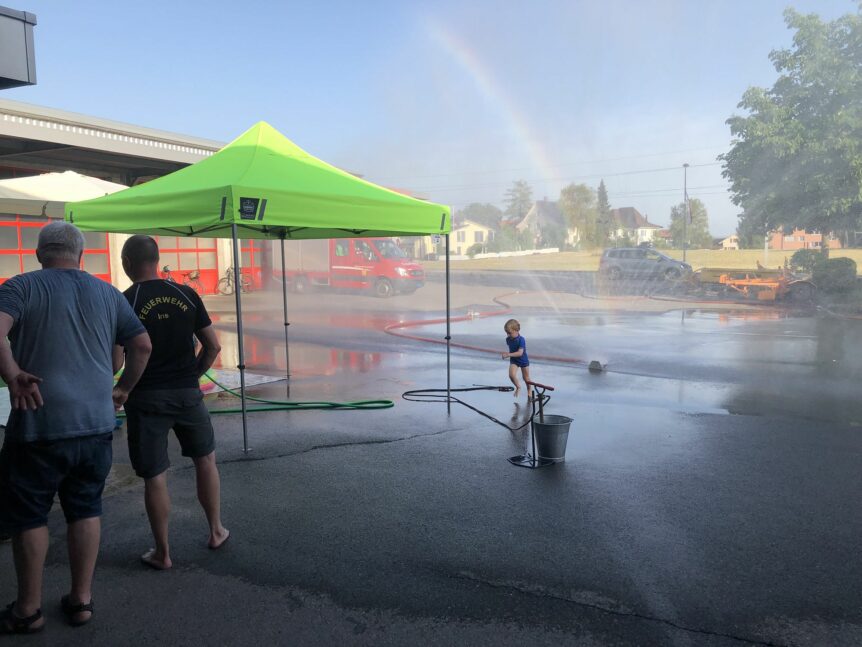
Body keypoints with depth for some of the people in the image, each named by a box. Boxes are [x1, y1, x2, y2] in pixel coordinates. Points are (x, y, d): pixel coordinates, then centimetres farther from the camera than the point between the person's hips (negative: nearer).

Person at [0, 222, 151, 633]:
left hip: (39, 424, -4)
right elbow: (142, 345, 10)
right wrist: (124, 388, 17)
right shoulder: (107, 294, 9)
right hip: (97, 425, 4)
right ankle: (81, 599, 25)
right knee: (85, 510, 16)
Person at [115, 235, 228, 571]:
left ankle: (162, 553, 20)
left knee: (155, 477, 7)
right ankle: (216, 531, 30)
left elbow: (115, 364, -13)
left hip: (146, 398, -3)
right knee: (205, 459, 21)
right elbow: (213, 346, 1)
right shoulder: (186, 294, 0)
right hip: (187, 393, 3)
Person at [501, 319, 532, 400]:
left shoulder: (521, 340, -29)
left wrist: (509, 355, -44)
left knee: (526, 378, 14)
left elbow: (520, 353, -37)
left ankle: (529, 390, 42)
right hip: (513, 360, 4)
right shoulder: (508, 339, -12)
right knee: (511, 375, -20)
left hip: (523, 360, -3)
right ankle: (518, 387, 7)